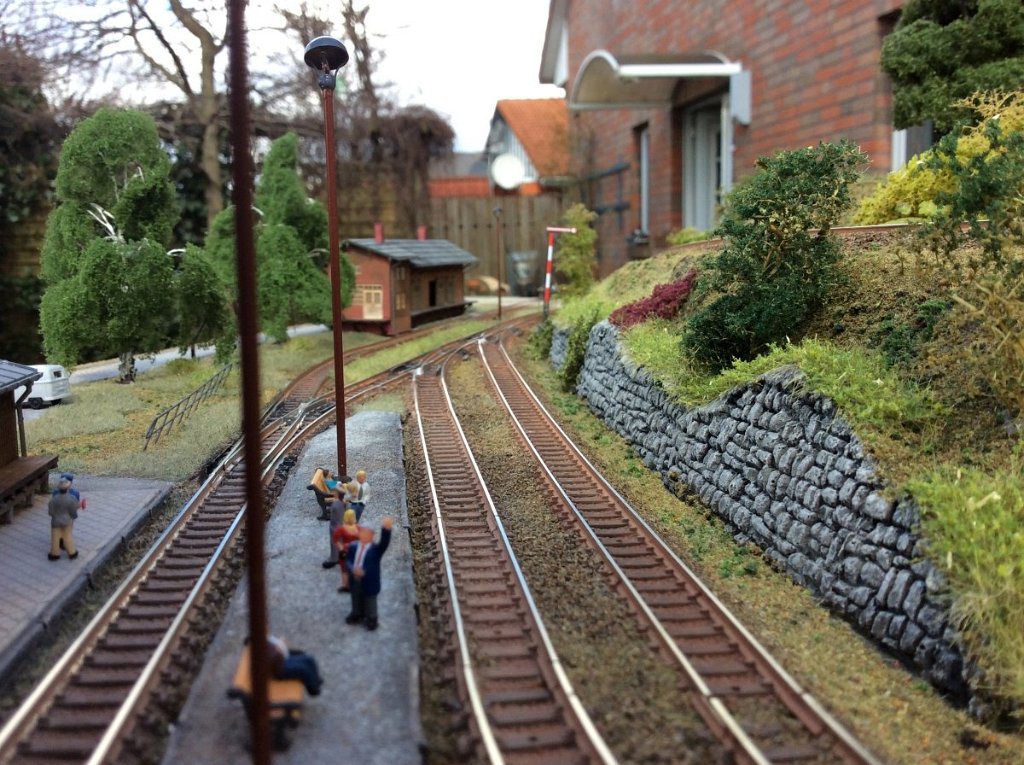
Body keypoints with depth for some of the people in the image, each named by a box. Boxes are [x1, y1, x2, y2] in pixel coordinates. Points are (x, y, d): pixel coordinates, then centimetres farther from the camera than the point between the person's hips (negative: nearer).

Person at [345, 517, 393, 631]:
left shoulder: (376, 549, -16)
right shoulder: (353, 547, -2)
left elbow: (384, 543, -35)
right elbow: (349, 561, 3)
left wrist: (386, 528, -55)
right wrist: (353, 569, -22)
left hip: (369, 583, -4)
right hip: (355, 581, 4)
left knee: (370, 604, 15)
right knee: (356, 601, 26)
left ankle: (371, 619, 37)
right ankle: (357, 615, 50)